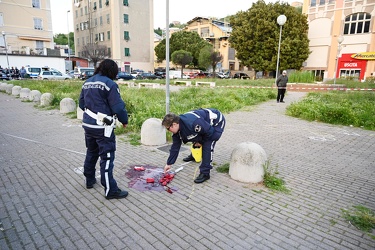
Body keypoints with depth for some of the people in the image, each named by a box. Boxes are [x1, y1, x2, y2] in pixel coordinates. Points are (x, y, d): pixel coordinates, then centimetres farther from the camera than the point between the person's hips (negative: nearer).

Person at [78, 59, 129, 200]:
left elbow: (81, 104, 15)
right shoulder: (109, 84, -15)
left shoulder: (87, 83, 10)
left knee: (91, 153, 23)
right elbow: (118, 107, -18)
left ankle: (90, 180, 39)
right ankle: (110, 191, 6)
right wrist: (124, 121, -3)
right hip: (103, 127, -8)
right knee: (107, 157, -2)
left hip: (88, 125, 8)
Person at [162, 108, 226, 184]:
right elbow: (175, 147, -1)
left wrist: (201, 142, -11)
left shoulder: (193, 123, -40)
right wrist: (169, 163, 2)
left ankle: (205, 173, -10)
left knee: (207, 146, -18)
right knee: (196, 140, 21)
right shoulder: (177, 130, -11)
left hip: (217, 121, -8)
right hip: (206, 123, 8)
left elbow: (210, 132, -28)